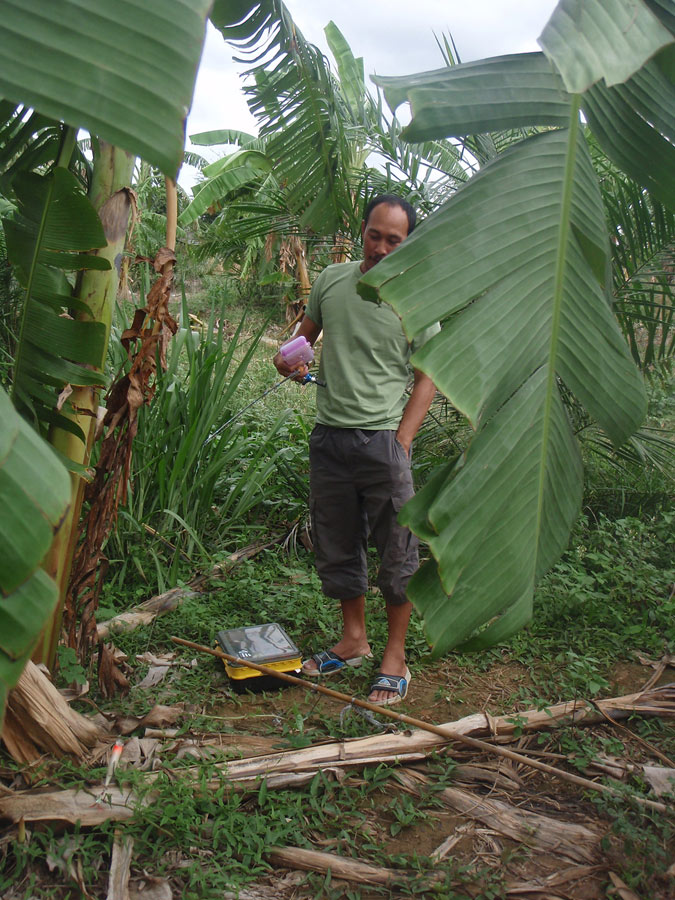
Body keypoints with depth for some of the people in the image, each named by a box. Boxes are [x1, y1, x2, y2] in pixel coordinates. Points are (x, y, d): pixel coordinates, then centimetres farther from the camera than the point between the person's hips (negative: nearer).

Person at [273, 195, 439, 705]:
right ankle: (354, 640, 31)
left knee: (397, 552, 2)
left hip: (383, 437, -4)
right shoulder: (332, 280, 7)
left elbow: (428, 376, -2)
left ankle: (395, 658, 16)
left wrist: (403, 439, -11)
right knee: (336, 546, 14)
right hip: (330, 433, 4)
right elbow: (308, 329, 23)